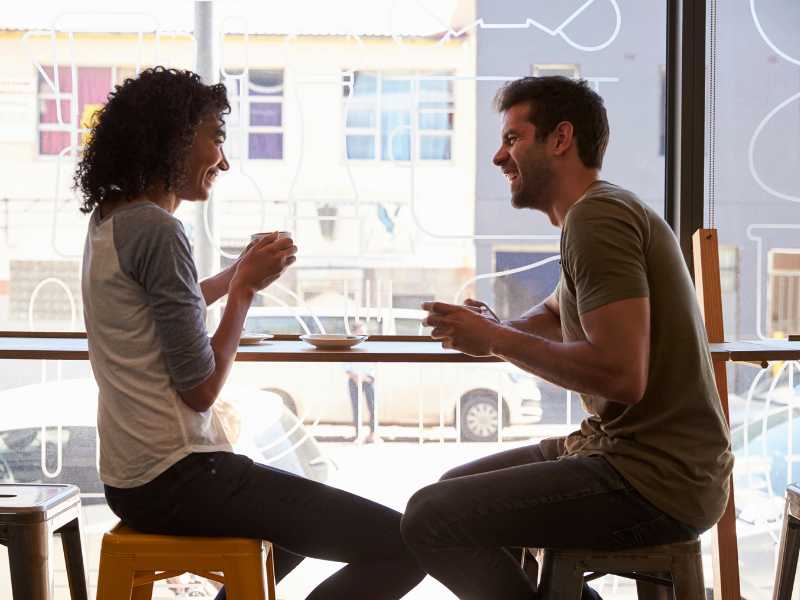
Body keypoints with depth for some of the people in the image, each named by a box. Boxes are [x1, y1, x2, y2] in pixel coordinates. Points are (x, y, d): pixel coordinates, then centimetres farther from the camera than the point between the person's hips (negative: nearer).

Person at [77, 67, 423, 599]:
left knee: (308, 516, 35)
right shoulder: (156, 230, -18)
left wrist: (240, 272, 18)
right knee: (404, 545, -15)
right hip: (174, 476, -11)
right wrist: (247, 286, -6)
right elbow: (201, 389, -17)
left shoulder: (110, 218, 10)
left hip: (131, 475, 11)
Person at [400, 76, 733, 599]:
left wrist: (497, 340, -13)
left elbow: (622, 374, -26)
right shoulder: (604, 211, 16)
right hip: (628, 451, 10)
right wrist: (492, 330, 7)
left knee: (431, 517, -17)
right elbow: (555, 315, 30)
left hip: (656, 483, -10)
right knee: (455, 490, 20)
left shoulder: (597, 216, -16)